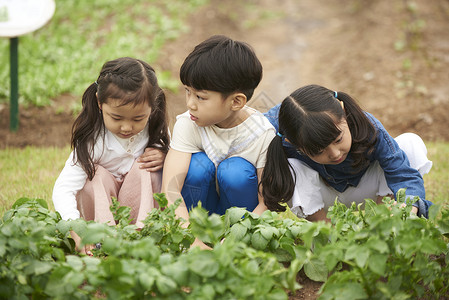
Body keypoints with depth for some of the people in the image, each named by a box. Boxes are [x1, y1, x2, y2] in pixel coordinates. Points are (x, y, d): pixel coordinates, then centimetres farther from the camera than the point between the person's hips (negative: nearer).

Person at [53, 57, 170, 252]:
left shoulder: (156, 132, -12)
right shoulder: (92, 141, -23)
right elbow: (63, 189, -32)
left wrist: (164, 157, -20)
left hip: (141, 205, 2)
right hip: (99, 205, -2)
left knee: (143, 168, -23)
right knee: (97, 174, -27)